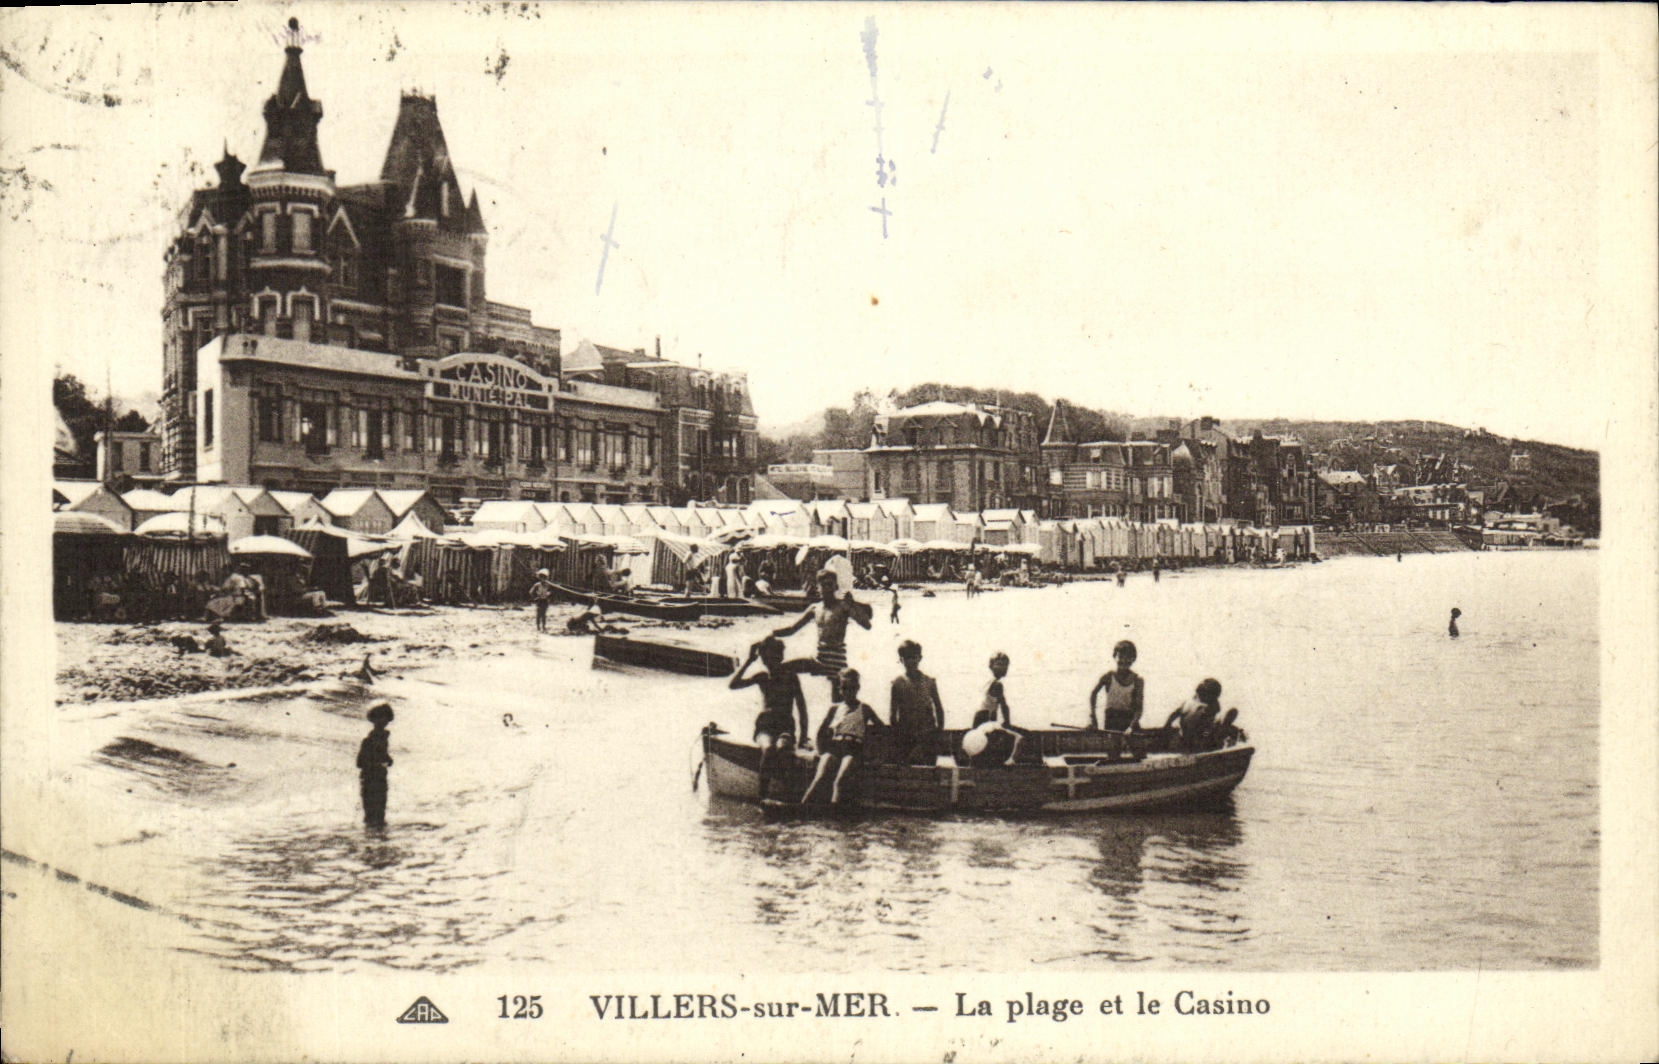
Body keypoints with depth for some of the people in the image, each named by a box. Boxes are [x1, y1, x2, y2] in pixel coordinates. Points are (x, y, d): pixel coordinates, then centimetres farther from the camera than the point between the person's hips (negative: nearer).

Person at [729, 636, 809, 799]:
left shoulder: (790, 677, 6)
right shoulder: (761, 677, 12)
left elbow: (801, 707, 5)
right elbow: (733, 685, 1)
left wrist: (803, 735, -4)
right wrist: (748, 661, 1)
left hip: (785, 726, -1)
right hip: (764, 726, 1)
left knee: (783, 746, -37)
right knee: (768, 748, -34)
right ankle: (763, 796, -36)